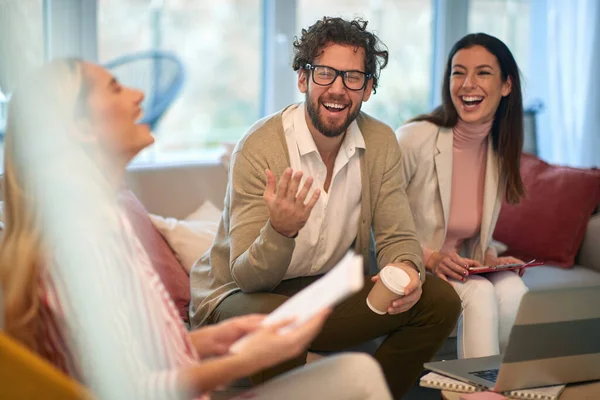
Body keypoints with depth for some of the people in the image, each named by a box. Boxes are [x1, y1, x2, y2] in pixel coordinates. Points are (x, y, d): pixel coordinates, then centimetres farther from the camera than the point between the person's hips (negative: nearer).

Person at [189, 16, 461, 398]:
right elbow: (248, 276, -20)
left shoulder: (381, 142, -4)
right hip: (241, 295, -5)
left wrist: (406, 268, -25)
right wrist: (281, 230, -43)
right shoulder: (260, 148, -19)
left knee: (440, 300, -11)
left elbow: (397, 237, 0)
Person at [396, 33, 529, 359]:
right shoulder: (415, 139, -15)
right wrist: (428, 258, -21)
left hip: (460, 269, 5)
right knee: (480, 293, -31)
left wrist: (489, 258, -5)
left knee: (513, 290, -26)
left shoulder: (502, 152, 4)